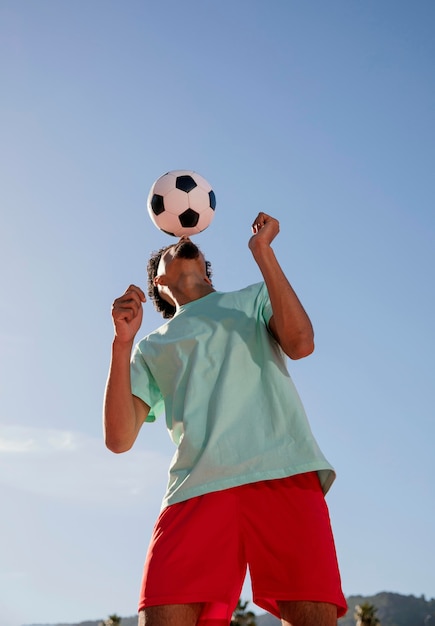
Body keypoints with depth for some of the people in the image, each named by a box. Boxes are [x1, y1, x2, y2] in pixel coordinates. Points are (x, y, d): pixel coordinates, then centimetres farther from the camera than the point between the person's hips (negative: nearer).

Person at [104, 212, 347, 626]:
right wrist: (122, 342, 2)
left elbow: (301, 343, 1)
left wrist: (262, 250, 2)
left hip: (285, 473, 0)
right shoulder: (152, 347, 26)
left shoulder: (255, 299, 25)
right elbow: (119, 439, 11)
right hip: (197, 487, 1)